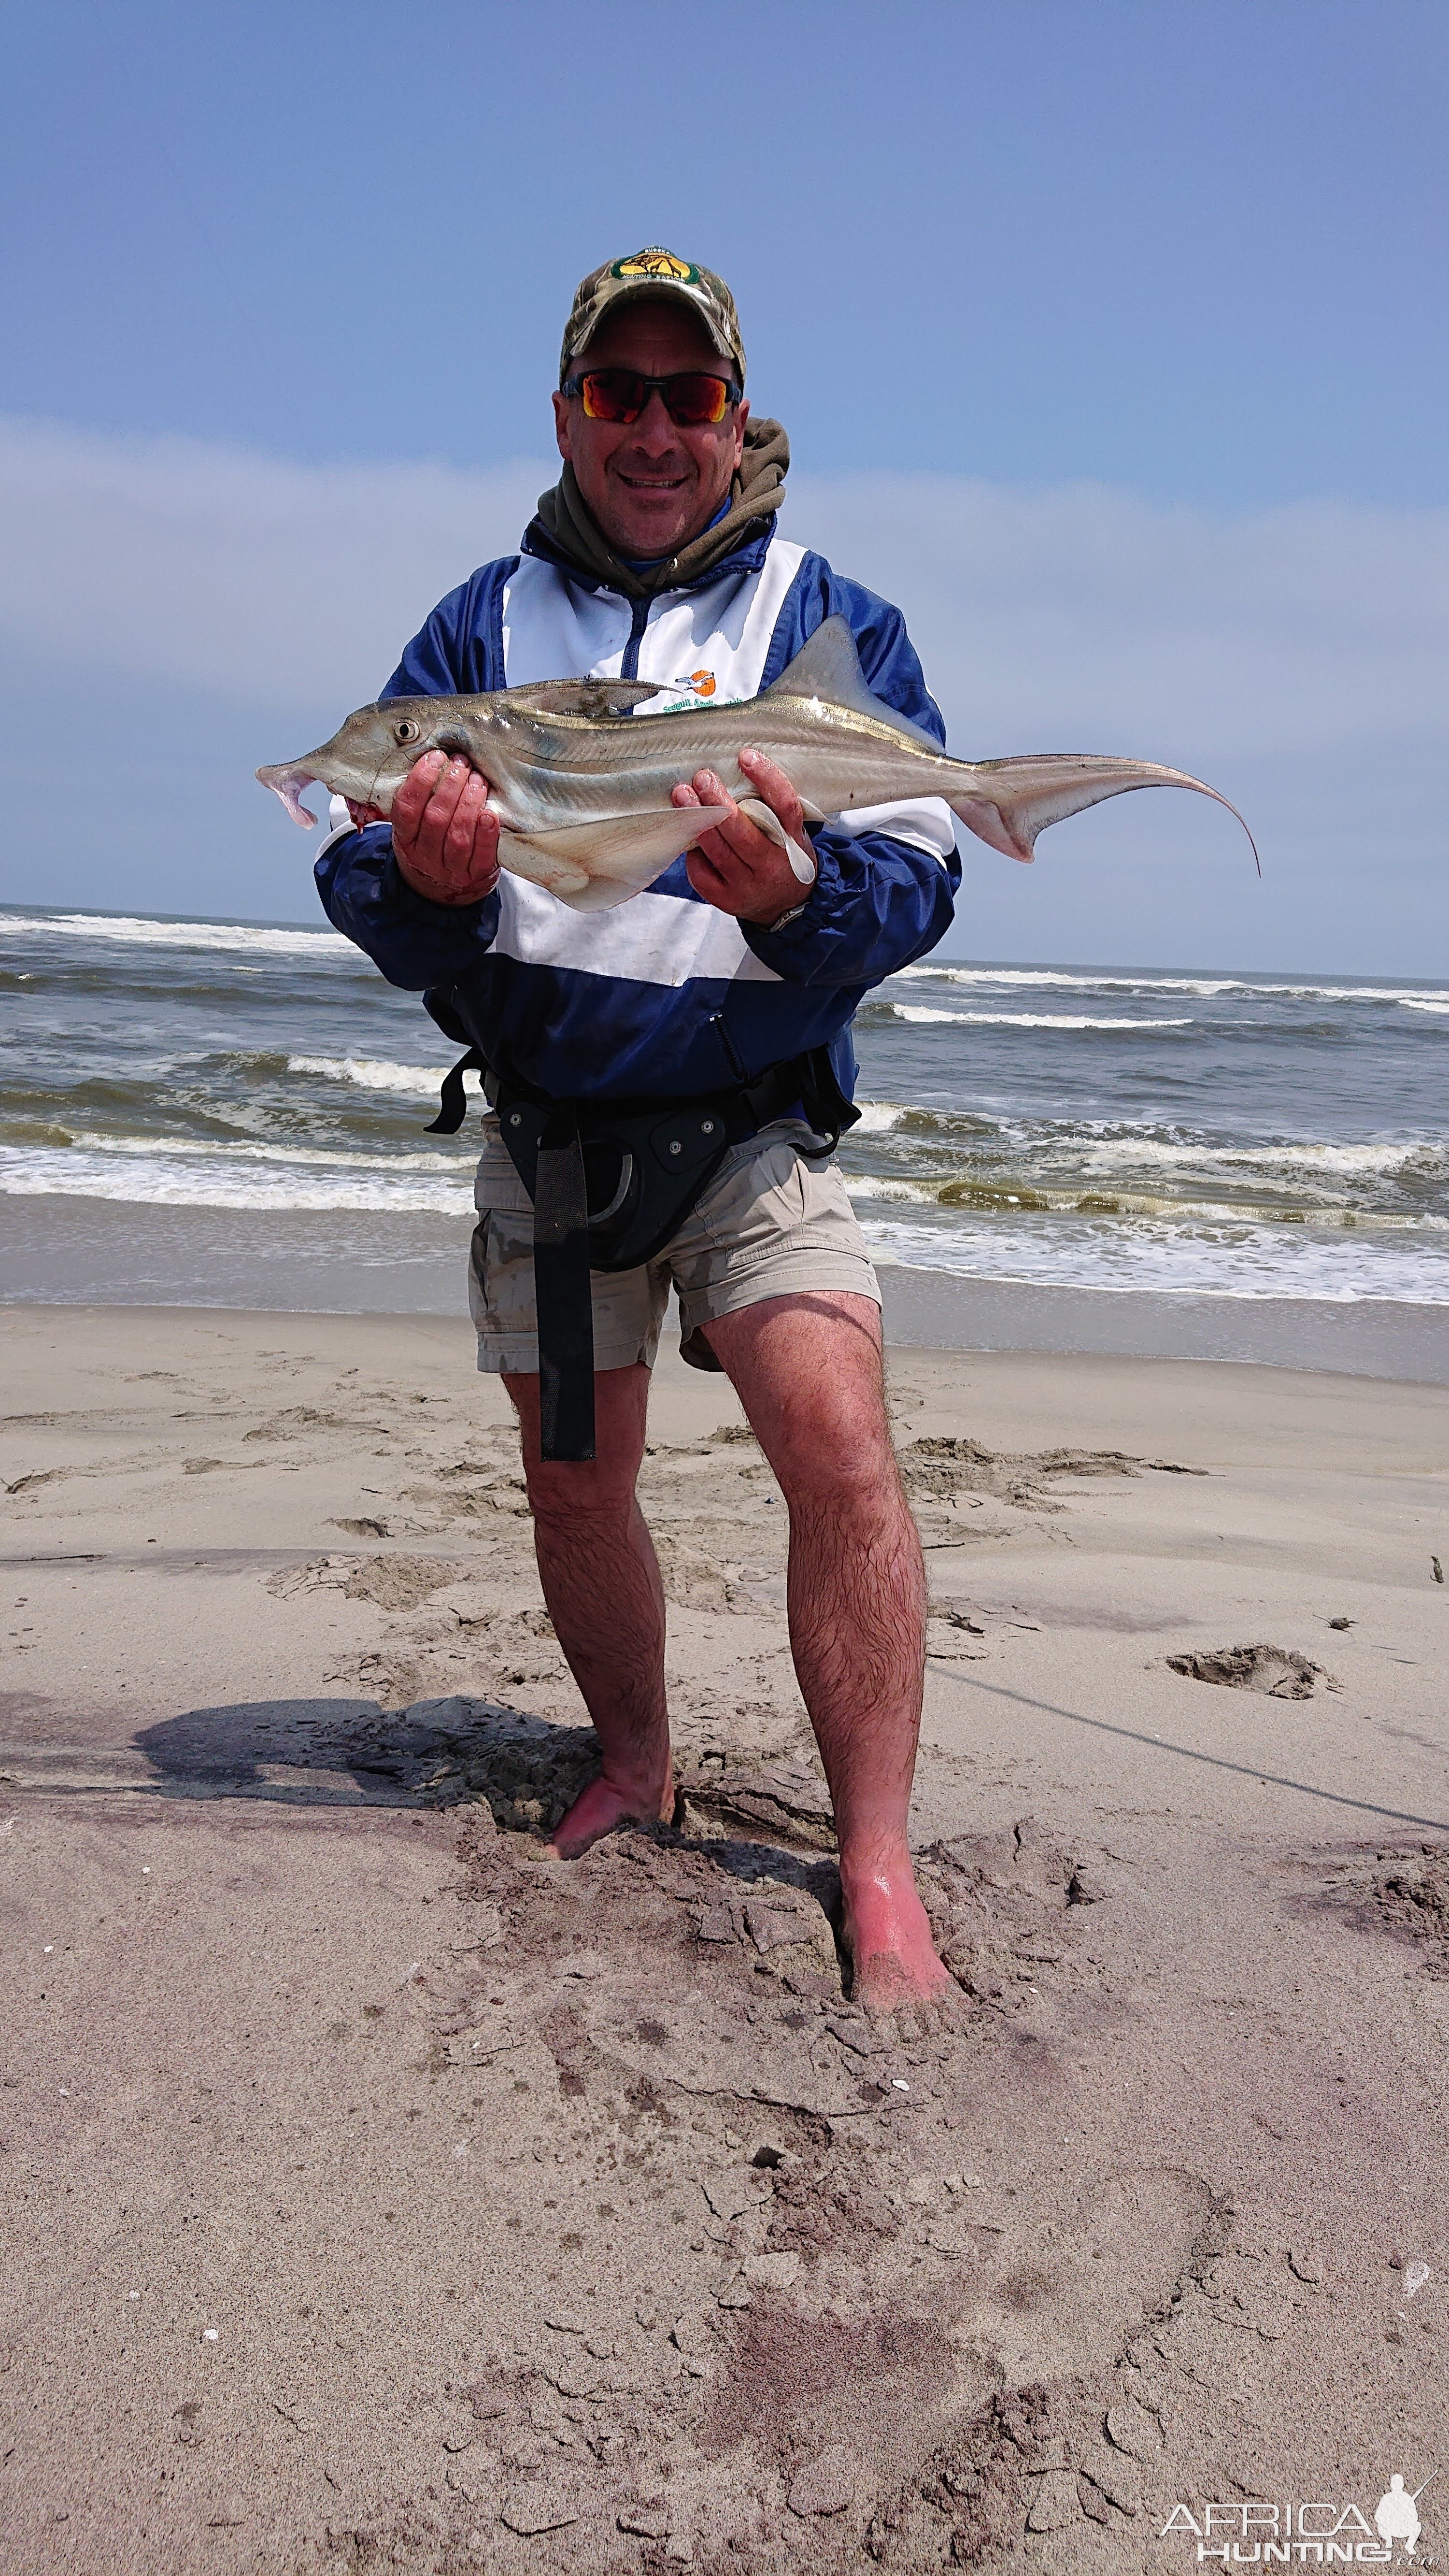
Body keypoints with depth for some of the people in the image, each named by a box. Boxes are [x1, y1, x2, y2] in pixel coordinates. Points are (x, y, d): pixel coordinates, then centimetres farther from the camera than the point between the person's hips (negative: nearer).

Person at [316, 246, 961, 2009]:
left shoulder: (829, 623, 2)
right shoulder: (482, 625, 8)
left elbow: (916, 883, -9)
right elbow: (360, 878, 0)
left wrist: (800, 895, -32)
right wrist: (426, 881, -24)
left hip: (751, 1122, -2)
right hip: (544, 1123, 3)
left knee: (839, 1447, -20)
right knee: (575, 1484, 11)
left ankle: (877, 1871, -8)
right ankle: (635, 1768, 34)